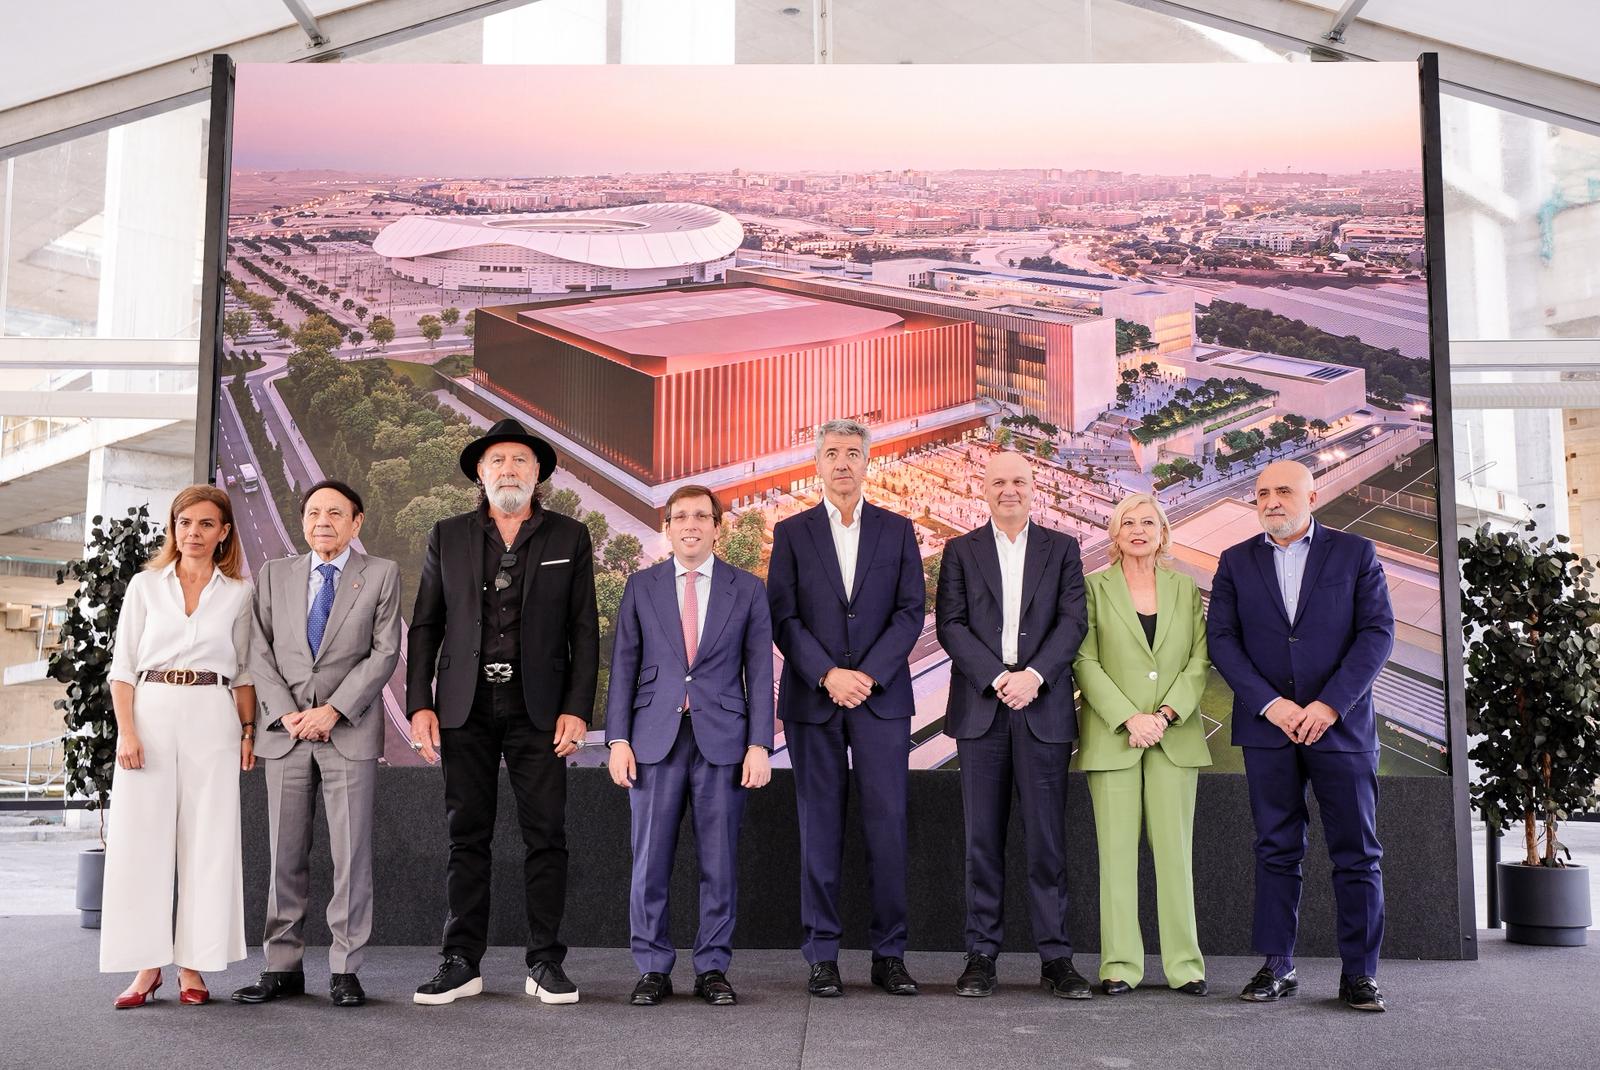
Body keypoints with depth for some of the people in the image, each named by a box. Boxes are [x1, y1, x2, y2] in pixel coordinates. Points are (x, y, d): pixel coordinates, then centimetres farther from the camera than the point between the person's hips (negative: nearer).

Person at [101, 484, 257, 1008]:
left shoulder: (238, 592, 9)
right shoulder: (145, 585, 8)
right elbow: (123, 665, 5)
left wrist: (249, 730, 1)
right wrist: (127, 731, -6)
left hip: (212, 719, 0)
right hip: (150, 713, 0)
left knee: (207, 841, -1)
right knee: (141, 838, -2)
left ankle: (193, 966, 6)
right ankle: (147, 966, 7)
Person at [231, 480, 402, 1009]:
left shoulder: (381, 574, 5)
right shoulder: (274, 575, 13)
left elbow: (384, 652, -2)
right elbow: (260, 652, 7)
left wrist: (333, 709, -11)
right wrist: (287, 713, -7)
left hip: (351, 731, -2)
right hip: (285, 730, 3)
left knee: (351, 852, -2)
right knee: (285, 854, 5)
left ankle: (344, 969, 5)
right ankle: (283, 967, 13)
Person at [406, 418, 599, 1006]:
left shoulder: (569, 538, 7)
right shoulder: (447, 537, 10)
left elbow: (584, 631, 4)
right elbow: (424, 626, 9)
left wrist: (577, 709, -5)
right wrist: (419, 704, 0)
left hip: (539, 710, -1)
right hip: (466, 709, 1)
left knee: (546, 836, 0)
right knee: (467, 837, 5)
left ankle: (546, 963, 9)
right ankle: (461, 962, 12)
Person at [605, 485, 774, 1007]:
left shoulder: (747, 589, 7)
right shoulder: (642, 586, 9)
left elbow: (759, 671, 4)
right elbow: (624, 665, 7)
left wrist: (759, 745, -3)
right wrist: (618, 739, -1)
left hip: (722, 738, 0)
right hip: (655, 738, 1)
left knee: (720, 861, 3)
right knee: (650, 860, 2)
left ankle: (712, 968, 15)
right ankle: (653, 968, 14)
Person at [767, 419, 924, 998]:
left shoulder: (897, 530, 9)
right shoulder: (792, 532, 8)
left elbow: (911, 611, 2)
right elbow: (783, 617, 1)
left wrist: (868, 674, -10)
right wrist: (827, 675, -11)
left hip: (882, 696, 0)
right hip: (812, 699, 0)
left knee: (887, 824, -1)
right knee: (820, 827, 3)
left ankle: (889, 954, 8)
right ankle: (822, 955, 10)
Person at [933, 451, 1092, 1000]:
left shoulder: (1062, 549, 11)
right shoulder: (960, 550, 10)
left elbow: (1072, 622, 1)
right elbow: (950, 625, 0)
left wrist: (1034, 675, -14)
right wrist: (997, 678, -12)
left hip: (1043, 706, 0)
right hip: (980, 707, 0)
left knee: (1047, 837, 1)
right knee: (983, 838, 3)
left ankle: (1056, 957, 8)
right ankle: (981, 955, 10)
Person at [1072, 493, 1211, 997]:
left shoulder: (1185, 589, 11)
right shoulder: (1095, 587, 4)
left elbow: (1200, 660, 5)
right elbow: (1086, 663, -3)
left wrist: (1166, 714, -9)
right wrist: (1128, 719, -13)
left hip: (1175, 736, 2)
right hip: (1113, 736, -2)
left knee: (1175, 848, 1)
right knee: (1117, 850, -1)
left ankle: (1184, 962, 7)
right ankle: (1120, 963, 4)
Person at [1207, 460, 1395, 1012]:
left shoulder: (1355, 552, 5)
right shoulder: (1236, 561, 9)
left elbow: (1378, 632, -2)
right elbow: (1222, 639, 2)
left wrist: (1330, 704, -12)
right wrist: (1270, 703, -10)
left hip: (1340, 723, -1)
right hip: (1268, 724, 1)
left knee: (1357, 854, 1)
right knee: (1276, 850, 5)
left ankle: (1360, 972, 9)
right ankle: (1277, 966, 11)